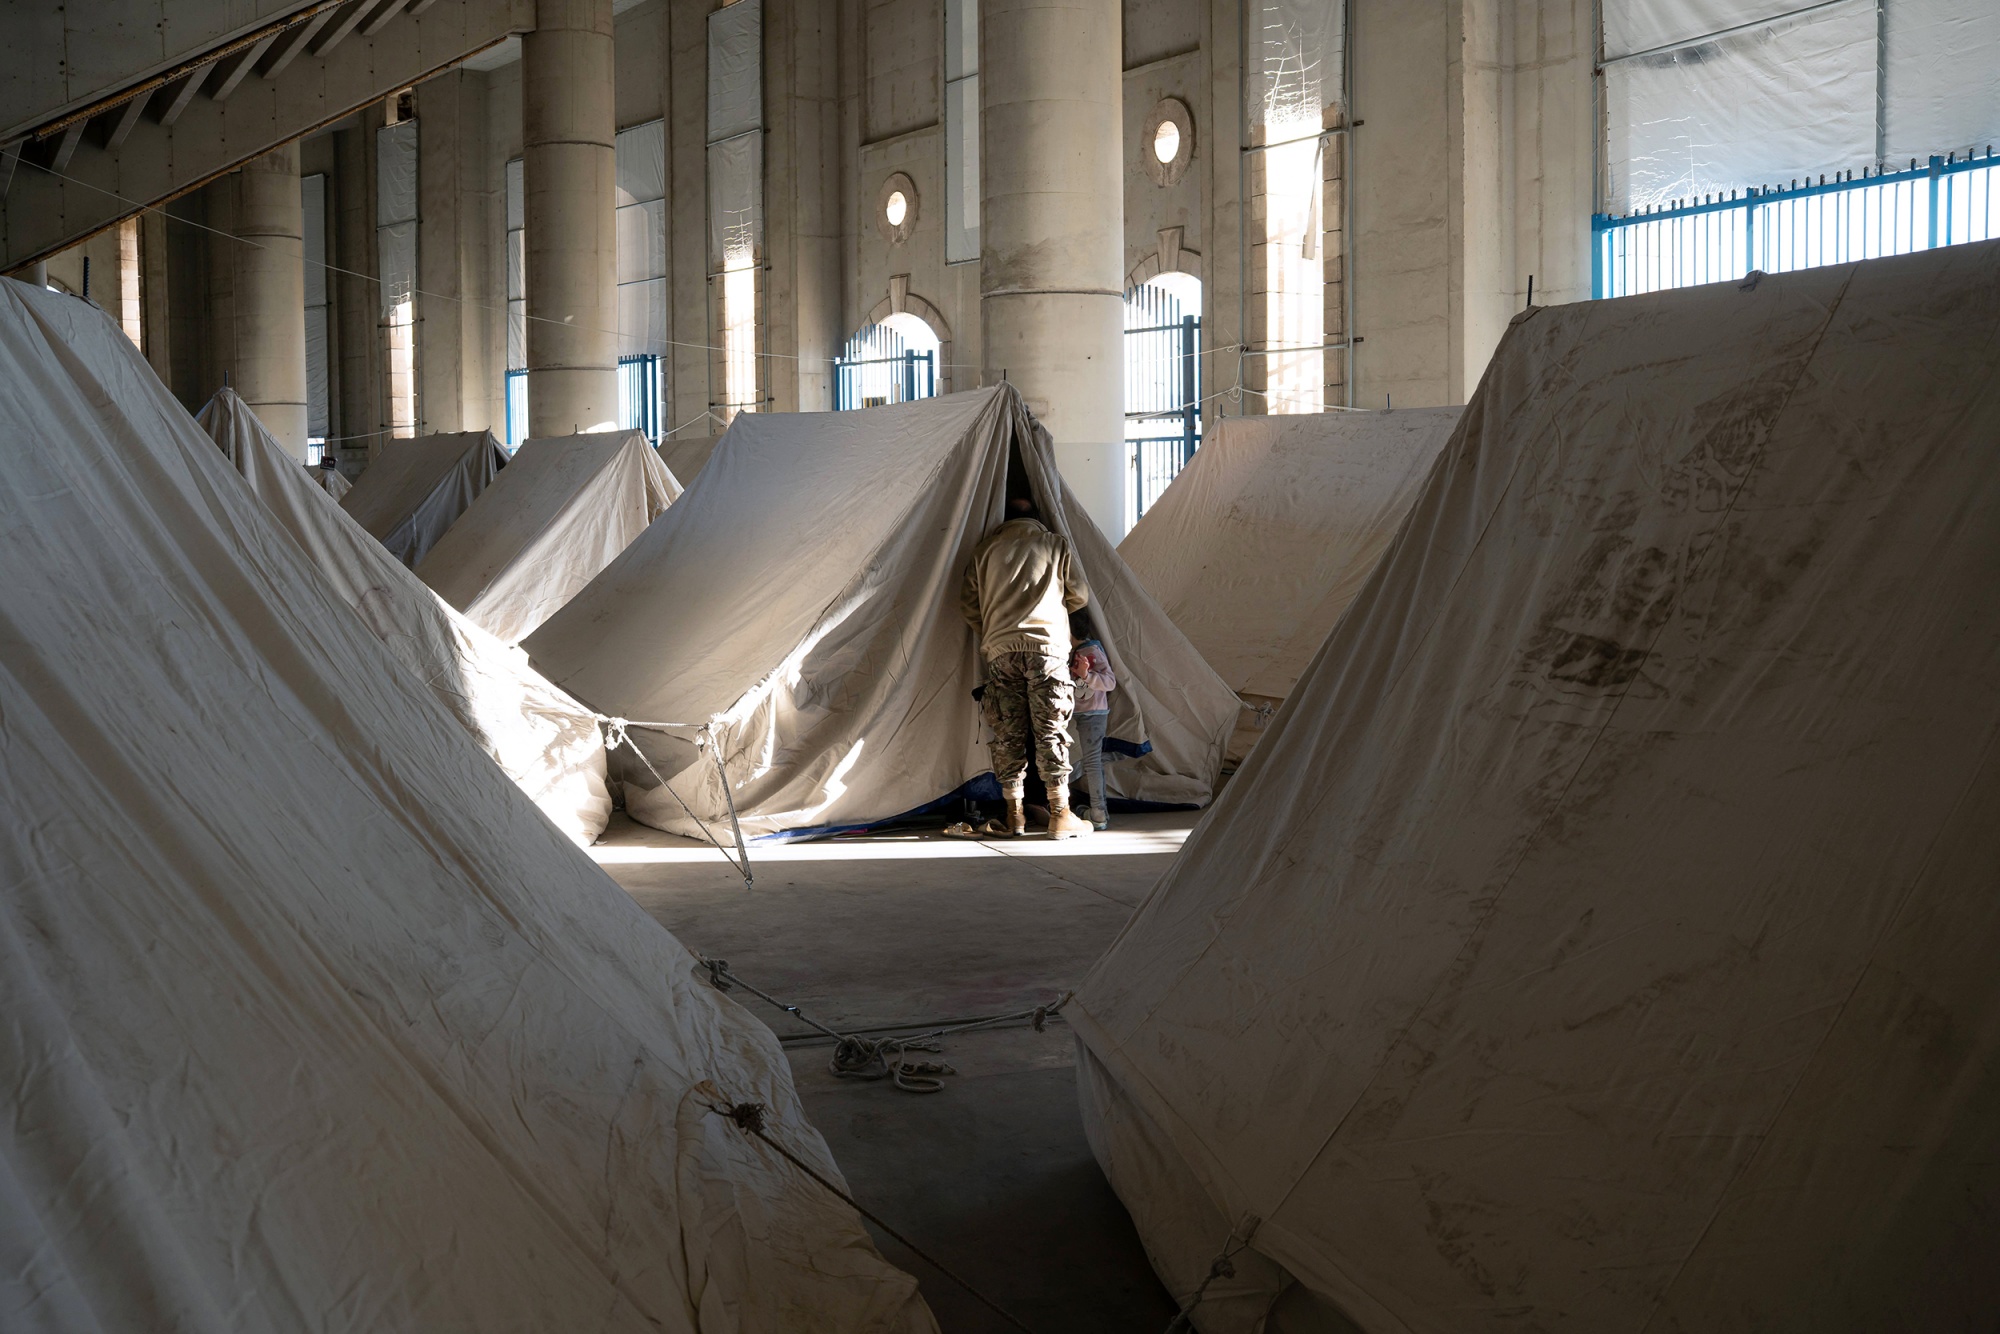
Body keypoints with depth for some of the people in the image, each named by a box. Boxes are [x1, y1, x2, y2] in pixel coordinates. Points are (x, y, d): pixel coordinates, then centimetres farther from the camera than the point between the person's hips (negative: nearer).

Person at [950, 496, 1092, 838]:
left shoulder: (984, 550, 15)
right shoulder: (1055, 543, 11)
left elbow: (968, 605, 14)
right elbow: (1079, 596, 14)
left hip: (1000, 650, 2)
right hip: (1046, 646, -2)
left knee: (1008, 734, 4)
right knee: (1051, 732, -1)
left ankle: (1014, 816, 5)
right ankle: (1060, 815, -2)